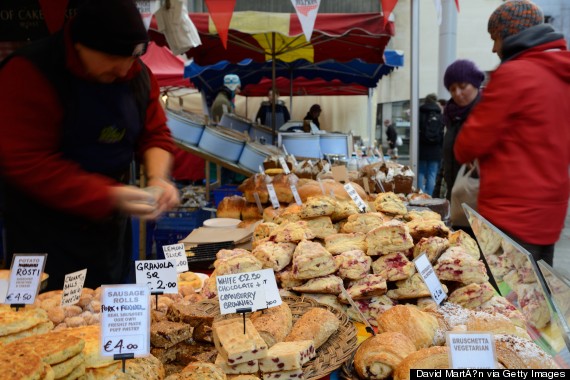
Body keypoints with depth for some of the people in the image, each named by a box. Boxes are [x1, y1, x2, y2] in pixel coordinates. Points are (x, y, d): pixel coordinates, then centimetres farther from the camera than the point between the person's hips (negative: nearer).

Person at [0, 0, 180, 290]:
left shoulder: (137, 74, 0)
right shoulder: (29, 73, -19)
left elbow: (155, 133, 7)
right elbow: (27, 164, -23)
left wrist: (157, 178, -14)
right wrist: (109, 196, -28)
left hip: (113, 227, 6)